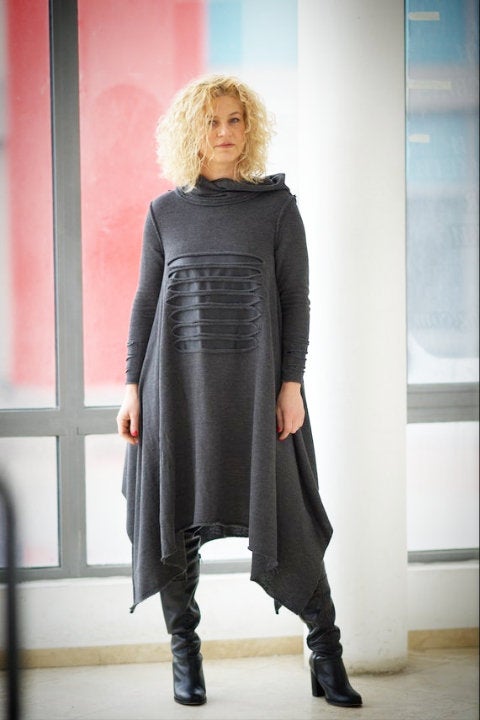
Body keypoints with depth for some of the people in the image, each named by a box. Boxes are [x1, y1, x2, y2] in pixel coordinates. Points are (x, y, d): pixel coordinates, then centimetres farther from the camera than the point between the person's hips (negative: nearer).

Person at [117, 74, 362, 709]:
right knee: (176, 518, 4)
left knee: (281, 515, -4)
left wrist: (291, 384, -5)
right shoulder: (166, 211, 8)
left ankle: (326, 653, 8)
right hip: (178, 382, 2)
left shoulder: (276, 205, 4)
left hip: (253, 382, -2)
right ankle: (185, 654, 17)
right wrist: (133, 387, 4)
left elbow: (296, 298, 2)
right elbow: (146, 301, 10)